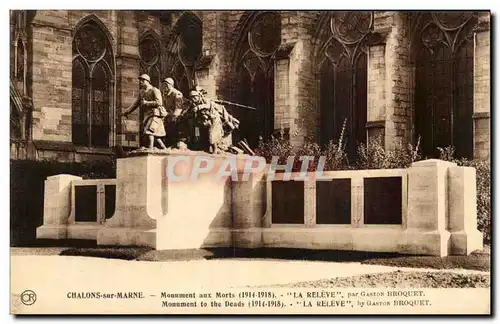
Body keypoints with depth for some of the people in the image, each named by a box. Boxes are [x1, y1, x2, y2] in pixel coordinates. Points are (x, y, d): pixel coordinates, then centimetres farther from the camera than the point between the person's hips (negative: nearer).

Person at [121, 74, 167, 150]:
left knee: (150, 131, -21)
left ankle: (151, 149, -26)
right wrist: (127, 111, 14)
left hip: (155, 114, -8)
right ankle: (164, 149, 17)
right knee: (154, 134, 8)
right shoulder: (141, 92, 17)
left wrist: (146, 103, -15)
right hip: (147, 115, 8)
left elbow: (159, 103, -17)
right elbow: (136, 103, 22)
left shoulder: (154, 90, -7)